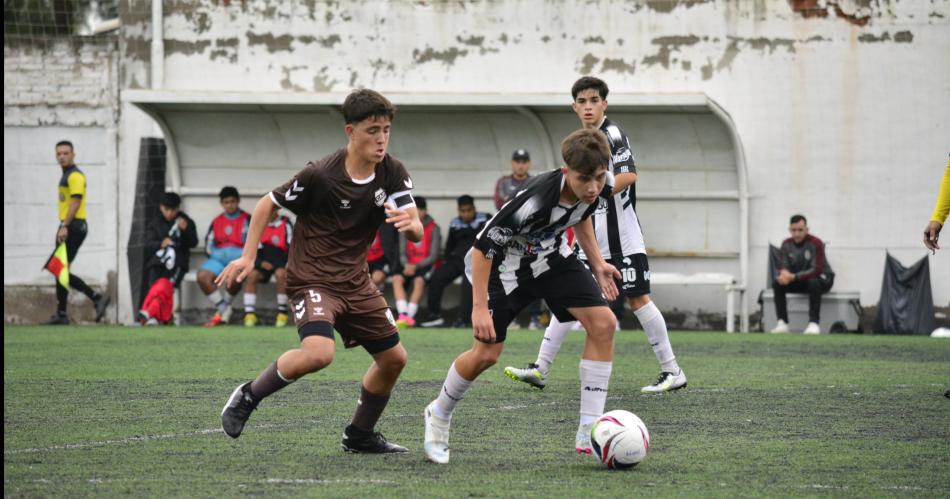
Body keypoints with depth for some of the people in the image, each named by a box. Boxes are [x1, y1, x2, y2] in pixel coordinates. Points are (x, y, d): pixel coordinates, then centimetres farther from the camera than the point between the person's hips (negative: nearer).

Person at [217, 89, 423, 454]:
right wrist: (248, 256, -10)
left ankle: (360, 435, 30)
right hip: (312, 279, -7)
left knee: (394, 358, 9)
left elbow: (417, 232, -10)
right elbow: (268, 204, -5)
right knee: (319, 353, -30)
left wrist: (410, 224, -35)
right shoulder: (321, 175, -18)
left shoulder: (392, 173, -4)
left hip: (355, 282, 7)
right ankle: (248, 397, -6)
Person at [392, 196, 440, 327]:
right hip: (409, 265, 4)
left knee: (419, 280, -36)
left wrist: (416, 266, -20)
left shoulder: (433, 228, -4)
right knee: (397, 278, -27)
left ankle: (410, 315, -38)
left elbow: (433, 256, -8)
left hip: (426, 264, -4)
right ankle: (403, 314, -38)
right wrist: (406, 265, -16)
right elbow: (402, 253, 6)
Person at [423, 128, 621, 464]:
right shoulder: (537, 199, -39)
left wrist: (596, 263, 8)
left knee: (603, 323, -13)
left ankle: (589, 433, -8)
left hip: (551, 255, 6)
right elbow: (483, 245, -30)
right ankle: (439, 415, 27)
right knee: (486, 354, -4)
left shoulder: (602, 186, -18)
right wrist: (479, 307, -29)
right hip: (505, 263, -6)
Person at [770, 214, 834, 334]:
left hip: (822, 278, -5)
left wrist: (794, 277, -39)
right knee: (777, 283, -19)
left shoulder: (815, 243, -21)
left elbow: (817, 270, -29)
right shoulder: (787, 244, -4)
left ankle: (814, 323, -37)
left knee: (814, 282, -40)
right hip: (798, 282, 5)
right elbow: (783, 266, -5)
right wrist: (784, 273, -33)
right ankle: (782, 323, -21)